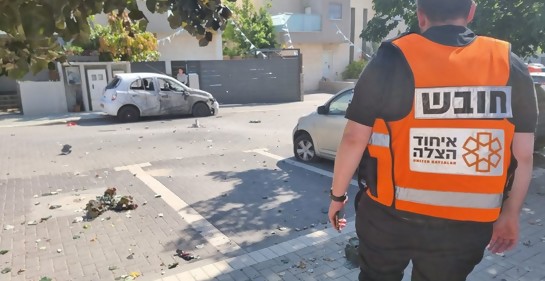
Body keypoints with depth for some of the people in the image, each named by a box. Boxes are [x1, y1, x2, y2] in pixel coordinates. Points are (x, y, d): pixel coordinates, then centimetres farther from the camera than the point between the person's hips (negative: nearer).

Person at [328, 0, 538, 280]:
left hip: (390, 215, -2)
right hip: (465, 224, 3)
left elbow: (354, 139, -11)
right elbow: (523, 154, 1)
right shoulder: (510, 66, -3)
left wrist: (337, 195, 3)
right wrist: (510, 214, 15)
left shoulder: (393, 61, -12)